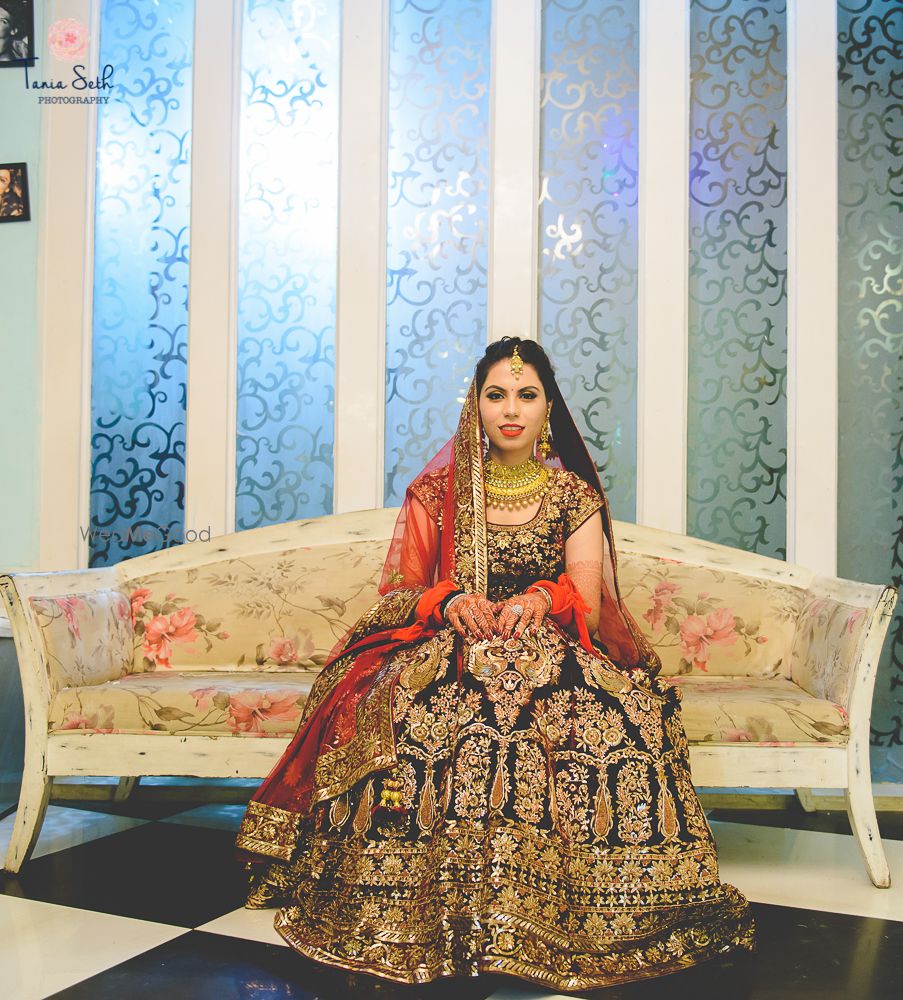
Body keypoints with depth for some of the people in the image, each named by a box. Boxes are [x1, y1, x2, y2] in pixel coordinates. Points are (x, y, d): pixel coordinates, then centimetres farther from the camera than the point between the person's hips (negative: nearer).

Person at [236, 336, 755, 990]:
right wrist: (451, 601, -17)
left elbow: (590, 606, 0)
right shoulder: (436, 492, 9)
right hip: (446, 652, 0)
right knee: (413, 717, -35)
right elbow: (399, 591, 4)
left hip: (552, 653, 0)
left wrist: (543, 600, -22)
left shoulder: (575, 495, 8)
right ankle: (414, 922, -22)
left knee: (595, 717, -34)